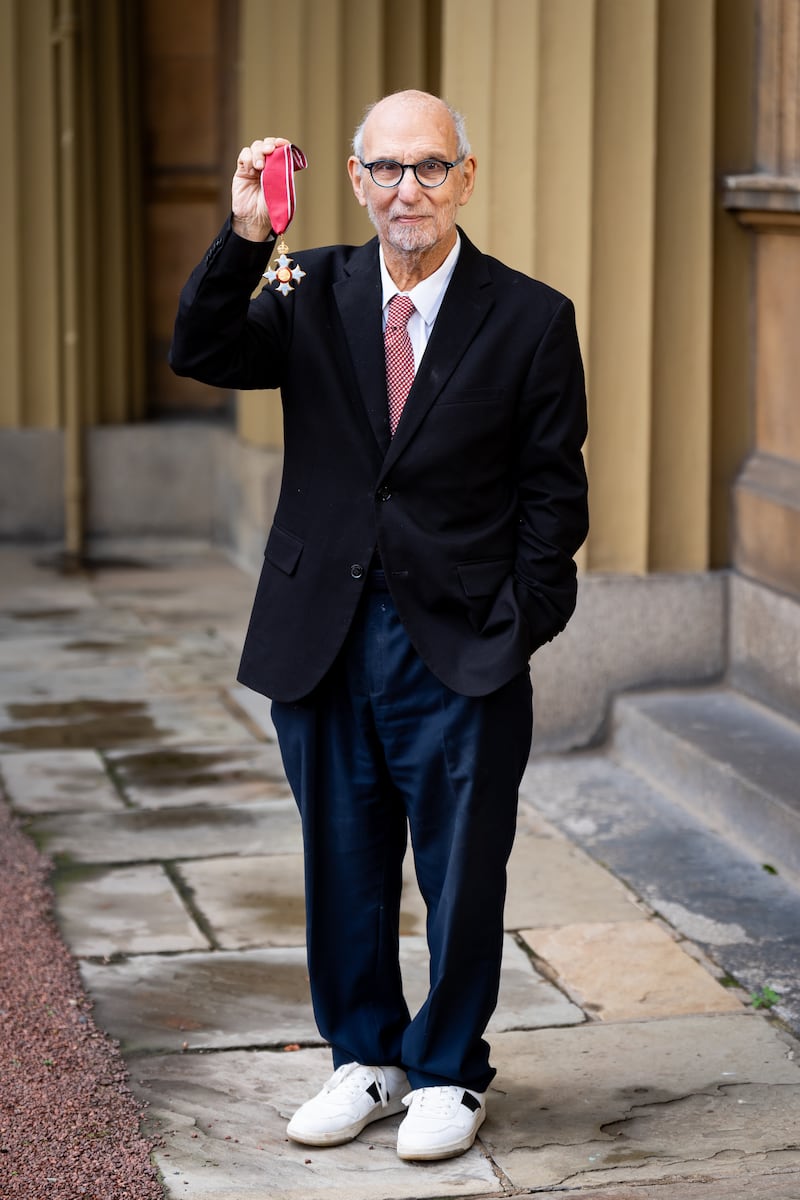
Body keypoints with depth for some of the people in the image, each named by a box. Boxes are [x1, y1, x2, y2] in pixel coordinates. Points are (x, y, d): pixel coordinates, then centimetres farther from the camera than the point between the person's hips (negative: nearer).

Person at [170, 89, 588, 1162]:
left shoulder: (530, 319, -4)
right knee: (344, 870, 15)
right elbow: (200, 354, -10)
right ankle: (368, 1057, 33)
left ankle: (449, 1072, 26)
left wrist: (517, 626, -10)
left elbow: (552, 492, -2)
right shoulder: (315, 292, 4)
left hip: (460, 649, -3)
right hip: (324, 634, 3)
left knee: (462, 873, 7)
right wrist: (245, 238, -22)